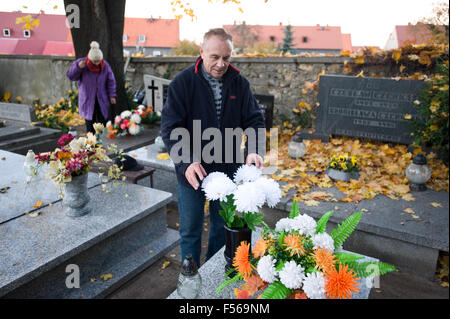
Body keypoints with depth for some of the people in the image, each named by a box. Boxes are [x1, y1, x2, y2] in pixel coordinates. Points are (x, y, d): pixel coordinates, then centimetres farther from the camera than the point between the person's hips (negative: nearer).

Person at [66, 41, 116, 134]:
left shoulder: (105, 65, -6)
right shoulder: (81, 63, -9)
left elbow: (111, 81, 2)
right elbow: (70, 76, -7)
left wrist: (112, 95, -2)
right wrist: (78, 67, -25)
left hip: (102, 99, 1)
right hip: (87, 100, -1)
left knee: (103, 122, 2)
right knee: (90, 122, 3)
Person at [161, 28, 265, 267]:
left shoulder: (239, 83, -3)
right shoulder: (183, 82, -12)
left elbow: (255, 120, -1)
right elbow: (169, 128, -16)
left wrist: (253, 150, -21)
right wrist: (187, 162, -31)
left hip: (227, 170, 3)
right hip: (191, 172, -2)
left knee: (223, 227, 19)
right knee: (190, 231, 13)